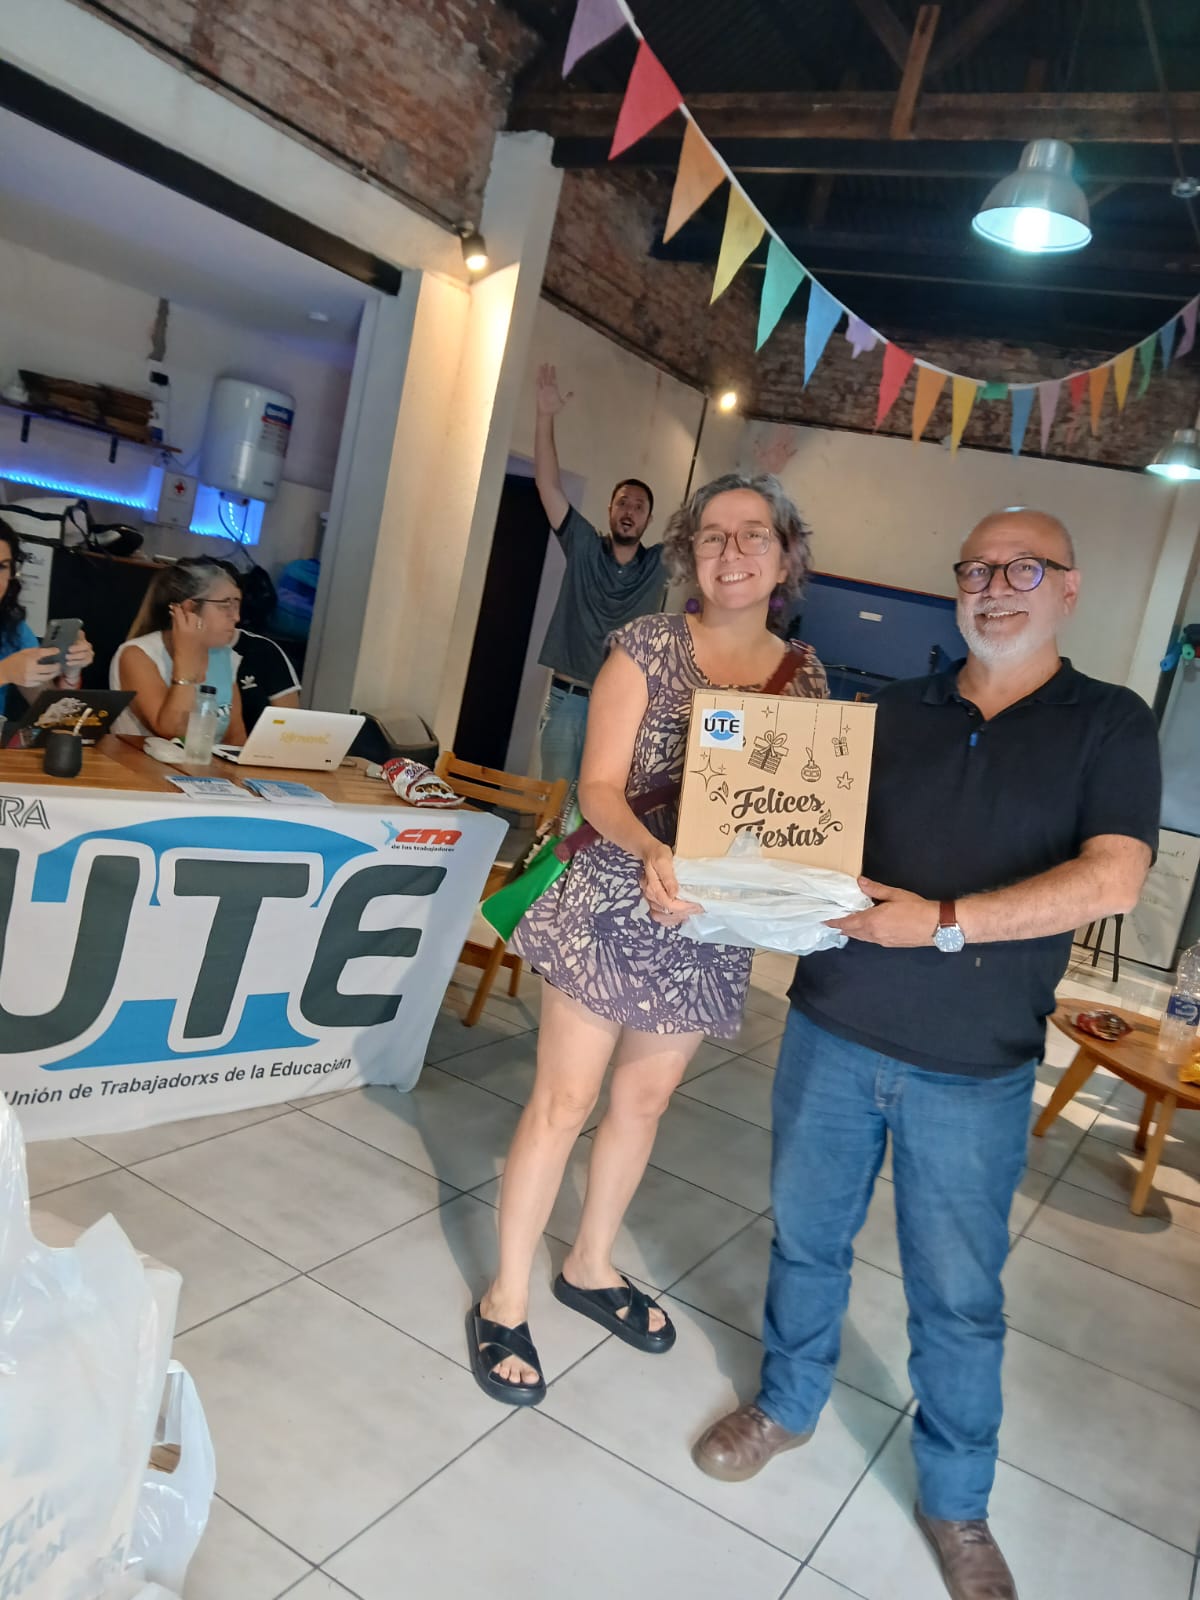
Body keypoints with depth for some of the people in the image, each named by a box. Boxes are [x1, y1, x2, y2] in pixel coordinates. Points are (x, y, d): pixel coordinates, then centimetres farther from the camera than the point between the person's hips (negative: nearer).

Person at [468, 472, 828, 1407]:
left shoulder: (804, 676, 3)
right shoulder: (648, 646, -8)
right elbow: (599, 787, -13)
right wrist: (651, 851, -33)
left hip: (713, 923, 4)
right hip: (615, 903, -4)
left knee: (644, 1101, 18)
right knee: (564, 1101, 4)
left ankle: (590, 1266, 40)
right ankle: (507, 1301, 23)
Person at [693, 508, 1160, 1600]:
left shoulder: (1109, 725, -1)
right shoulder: (889, 714, 8)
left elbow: (1113, 879, -14)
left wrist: (942, 922, -22)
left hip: (973, 1070, -2)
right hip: (831, 1030, 3)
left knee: (960, 1295, 11)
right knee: (807, 1236, 17)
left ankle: (958, 1504, 34)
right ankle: (787, 1404, 42)